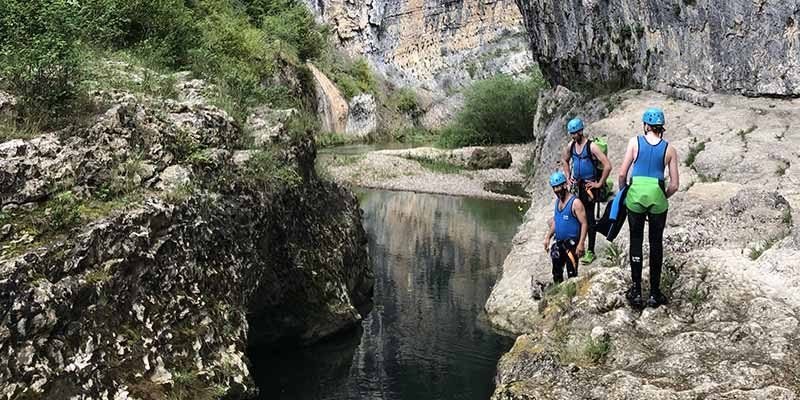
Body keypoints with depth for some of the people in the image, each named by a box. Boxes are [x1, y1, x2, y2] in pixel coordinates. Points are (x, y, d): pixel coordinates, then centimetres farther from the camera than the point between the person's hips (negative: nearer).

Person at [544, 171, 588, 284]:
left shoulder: (575, 202, -15)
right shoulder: (557, 201, 10)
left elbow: (584, 224, -18)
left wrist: (581, 244, -25)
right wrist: (548, 237, 12)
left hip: (572, 244, -8)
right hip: (559, 243, 8)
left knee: (572, 274, -5)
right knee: (557, 273, 17)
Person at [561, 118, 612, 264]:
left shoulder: (591, 146, -17)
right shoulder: (571, 145, 4)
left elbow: (607, 166, -20)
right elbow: (564, 160, 25)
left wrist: (599, 184, -15)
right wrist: (568, 177, 15)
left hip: (589, 186, -6)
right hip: (576, 185, 6)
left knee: (589, 219, -2)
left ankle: (591, 252, 5)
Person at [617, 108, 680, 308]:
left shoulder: (635, 142, 2)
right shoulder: (669, 149, 6)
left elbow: (622, 174, -1)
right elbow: (674, 185, 4)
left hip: (636, 195, -1)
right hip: (657, 197, 1)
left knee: (636, 241, 12)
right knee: (656, 243, 12)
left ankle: (636, 291, 14)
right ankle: (654, 294, 18)